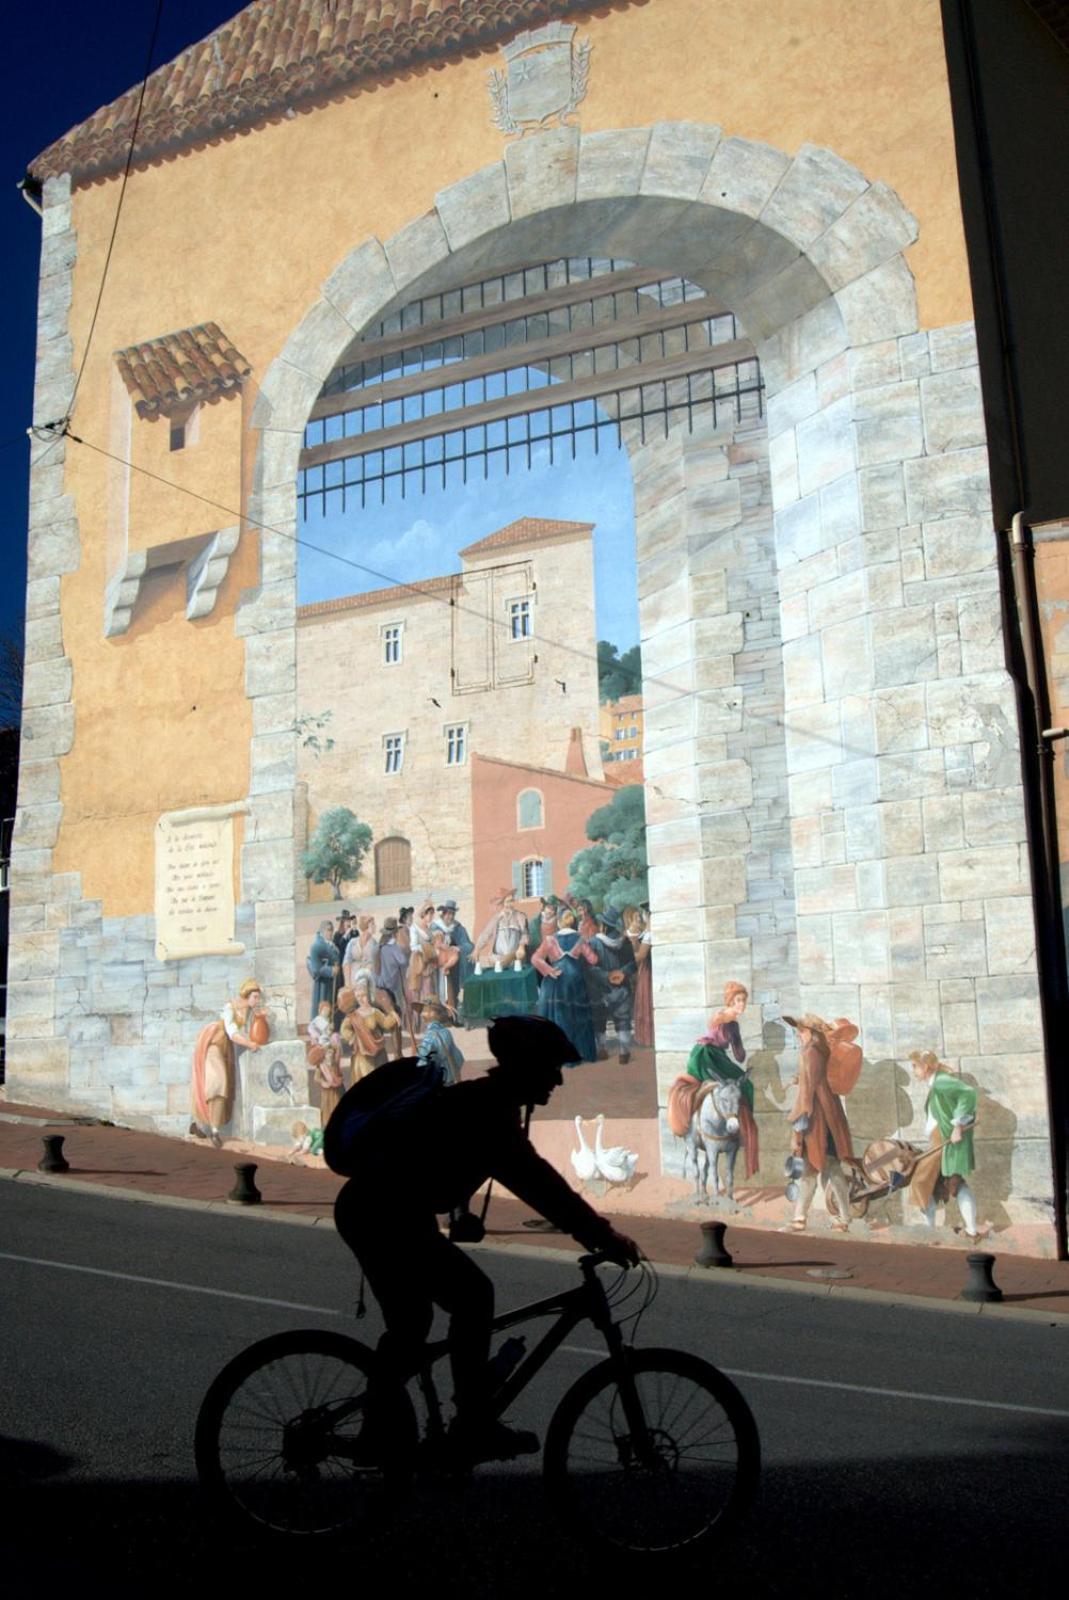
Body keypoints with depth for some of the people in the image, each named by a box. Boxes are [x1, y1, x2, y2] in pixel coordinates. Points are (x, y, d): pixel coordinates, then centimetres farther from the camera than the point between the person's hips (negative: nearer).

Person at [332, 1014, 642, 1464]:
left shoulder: (487, 1105, 10)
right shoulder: (483, 1110, -20)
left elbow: (531, 1178, 15)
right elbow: (534, 1180, -27)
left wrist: (593, 1230, 12)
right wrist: (602, 1236, -26)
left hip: (373, 1212, 10)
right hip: (384, 1216, -10)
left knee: (410, 1326, 18)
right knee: (473, 1297, -10)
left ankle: (378, 1435, 32)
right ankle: (475, 1427, -1)